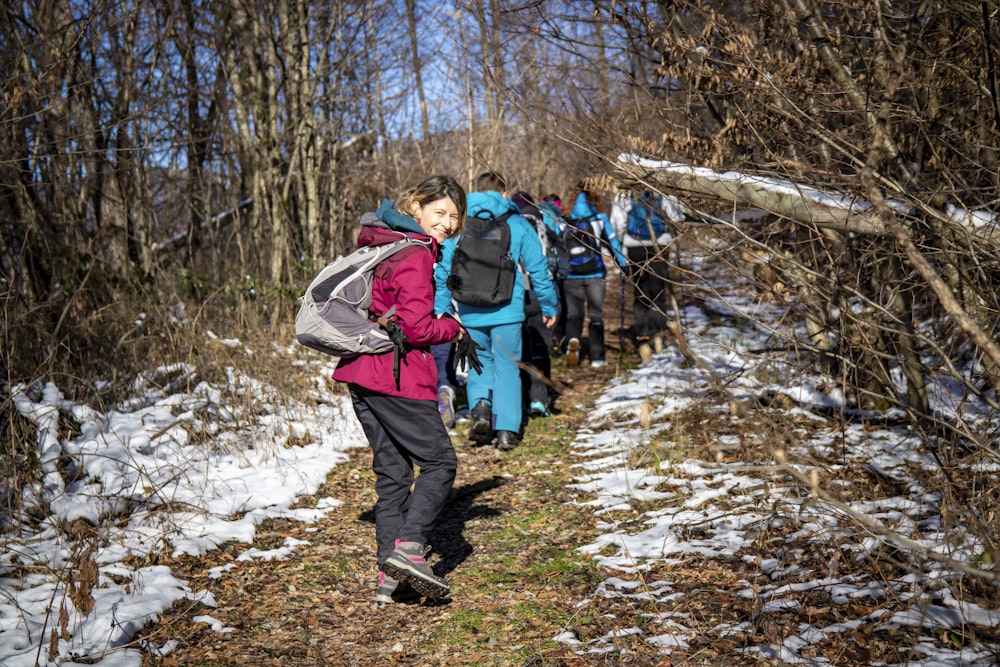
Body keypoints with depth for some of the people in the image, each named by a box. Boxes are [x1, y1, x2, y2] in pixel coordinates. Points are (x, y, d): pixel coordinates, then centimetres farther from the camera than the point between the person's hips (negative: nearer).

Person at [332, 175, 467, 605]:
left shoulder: (379, 243, 16)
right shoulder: (415, 256, -13)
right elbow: (418, 328, -17)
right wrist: (454, 327, 0)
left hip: (360, 373, 9)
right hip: (396, 377, -9)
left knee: (392, 472, 12)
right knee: (440, 462, 1)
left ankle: (390, 577, 13)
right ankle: (408, 548, -13)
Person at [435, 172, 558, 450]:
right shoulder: (518, 224, 2)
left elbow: (443, 270, 4)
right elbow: (537, 268, 4)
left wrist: (440, 309, 11)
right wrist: (549, 306, 14)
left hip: (469, 312, 1)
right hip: (507, 311, -1)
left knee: (480, 362, 19)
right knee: (507, 367, 7)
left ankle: (480, 405, -7)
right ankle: (506, 430, 3)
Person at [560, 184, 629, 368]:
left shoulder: (565, 223, 3)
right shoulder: (600, 219, 0)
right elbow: (613, 243, 1)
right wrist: (624, 265, 8)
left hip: (571, 277, 1)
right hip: (595, 275, -1)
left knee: (574, 313, 10)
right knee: (596, 315, 11)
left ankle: (572, 339, -22)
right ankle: (596, 357, 9)